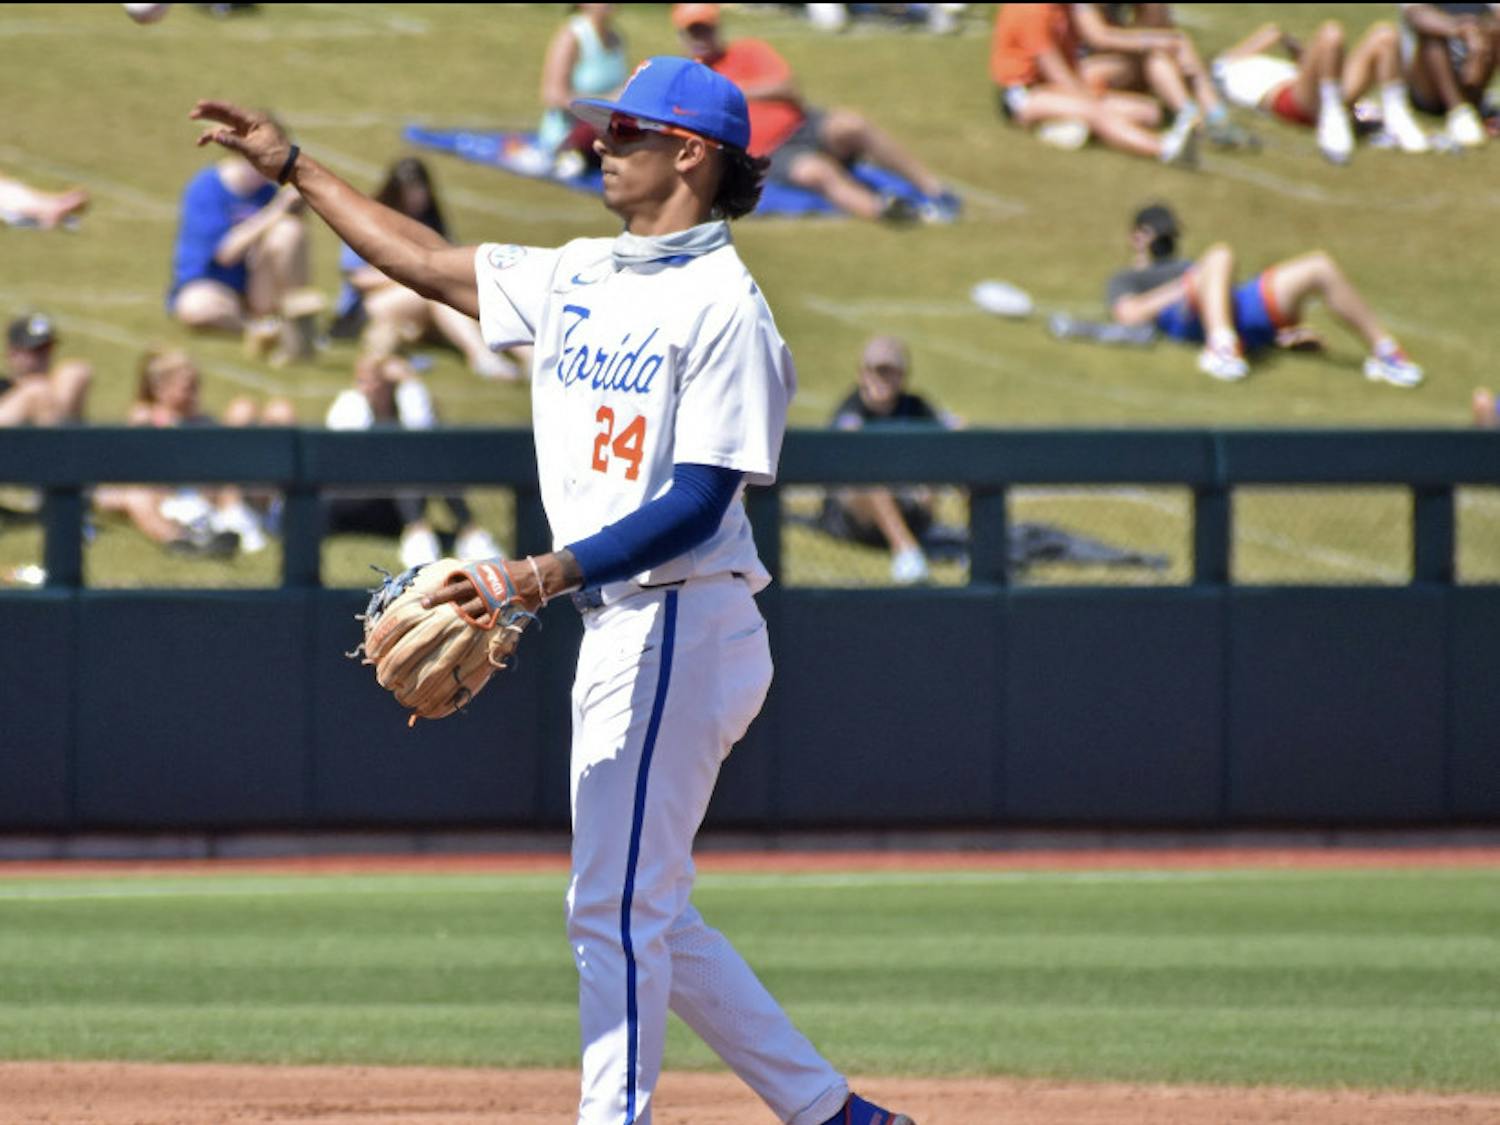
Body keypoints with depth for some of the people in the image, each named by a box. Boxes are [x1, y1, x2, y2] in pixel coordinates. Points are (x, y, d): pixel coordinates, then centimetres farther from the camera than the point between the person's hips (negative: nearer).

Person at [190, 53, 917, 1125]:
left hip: (675, 626, -9)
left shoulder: (724, 305, -13)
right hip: (622, 627, 9)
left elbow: (700, 502, -19)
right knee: (647, 917, 12)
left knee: (617, 909, -9)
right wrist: (293, 167, 24)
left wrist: (558, 569, -29)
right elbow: (429, 261, 23)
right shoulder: (579, 279, 13)